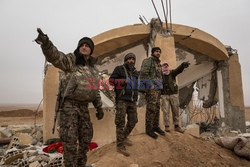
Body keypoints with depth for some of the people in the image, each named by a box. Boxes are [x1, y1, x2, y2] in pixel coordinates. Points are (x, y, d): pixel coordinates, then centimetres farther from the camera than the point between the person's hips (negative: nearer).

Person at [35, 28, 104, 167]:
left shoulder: (92, 68, 14)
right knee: (70, 139, -6)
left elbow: (95, 89, 18)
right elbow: (55, 57, -27)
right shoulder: (71, 60, -5)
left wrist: (99, 107, 13)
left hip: (83, 106, 7)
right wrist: (46, 44, -48)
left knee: (86, 137, 11)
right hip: (68, 104, -6)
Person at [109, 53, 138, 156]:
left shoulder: (135, 72, 17)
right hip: (121, 100, -6)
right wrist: (124, 81, -18)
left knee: (133, 121, 10)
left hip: (132, 101, 6)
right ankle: (120, 146, 2)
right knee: (121, 122, -6)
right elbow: (111, 80, -7)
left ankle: (124, 137, 32)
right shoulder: (119, 69, 1)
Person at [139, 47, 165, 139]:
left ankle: (155, 126, 19)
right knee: (151, 108, -9)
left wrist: (160, 88, 15)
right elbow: (143, 73, -16)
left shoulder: (158, 63, 21)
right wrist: (150, 85, -20)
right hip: (151, 87, -8)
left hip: (157, 88, 9)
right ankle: (148, 129, -2)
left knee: (157, 107, 10)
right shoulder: (148, 60, -4)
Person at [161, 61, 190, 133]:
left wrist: (183, 65, -47)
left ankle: (176, 126, 17)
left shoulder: (172, 73, -4)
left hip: (174, 95, 1)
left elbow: (179, 69, -25)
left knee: (175, 111, 6)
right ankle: (167, 126, 10)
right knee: (166, 111, -2)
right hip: (165, 96, 0)